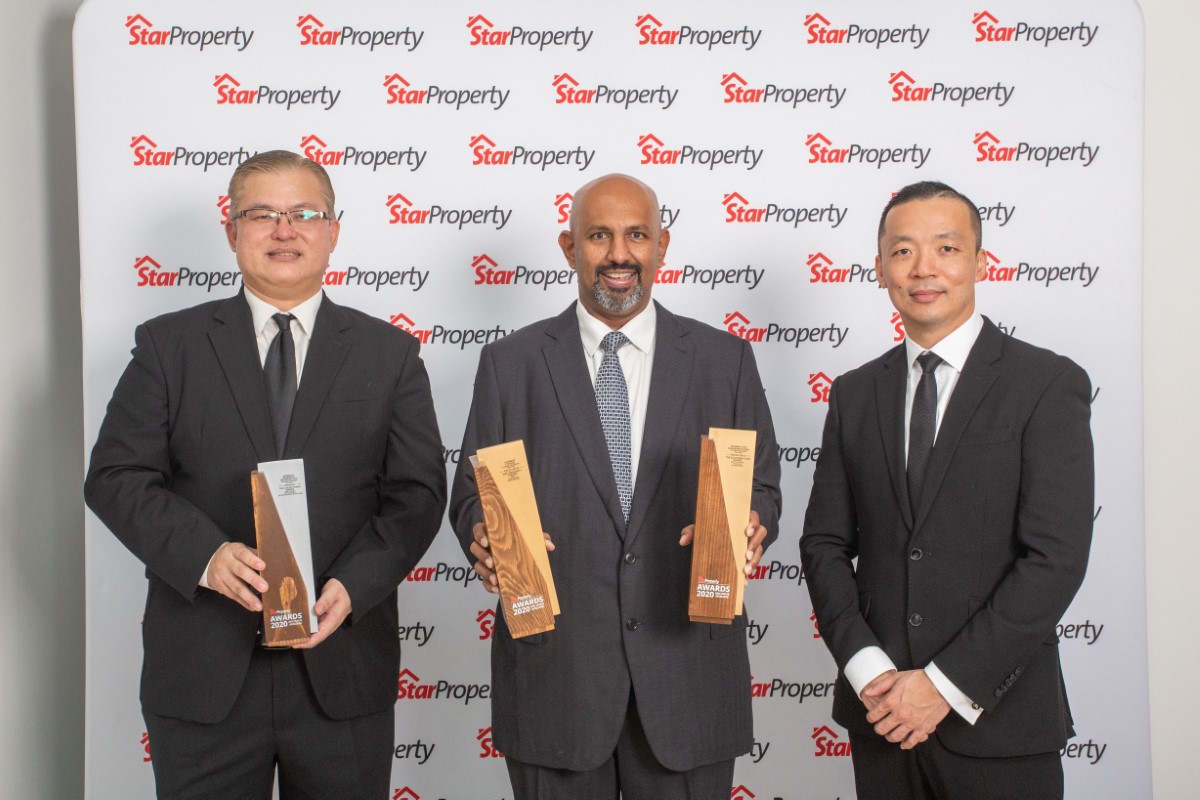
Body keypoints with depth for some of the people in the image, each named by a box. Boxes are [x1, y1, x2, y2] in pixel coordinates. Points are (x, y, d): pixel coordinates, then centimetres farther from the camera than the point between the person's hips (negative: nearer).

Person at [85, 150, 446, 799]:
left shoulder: (389, 353, 6)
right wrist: (204, 555, -17)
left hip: (341, 673, 1)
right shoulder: (167, 345, 5)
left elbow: (416, 493, 1)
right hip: (203, 673, 0)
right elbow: (116, 476, -1)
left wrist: (353, 585, -15)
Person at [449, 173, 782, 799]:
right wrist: (483, 534, -16)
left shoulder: (724, 360, 6)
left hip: (687, 670, 1)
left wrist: (747, 526, -15)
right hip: (554, 668, 0)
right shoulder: (509, 363, 5)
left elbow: (761, 485, 7)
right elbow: (472, 491, 6)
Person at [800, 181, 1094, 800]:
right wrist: (867, 668, -8)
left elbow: (1056, 559, -13)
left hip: (998, 722, -3)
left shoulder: (1049, 385, -6)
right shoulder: (855, 394, 7)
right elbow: (824, 543, 6)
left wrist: (947, 684, -14)